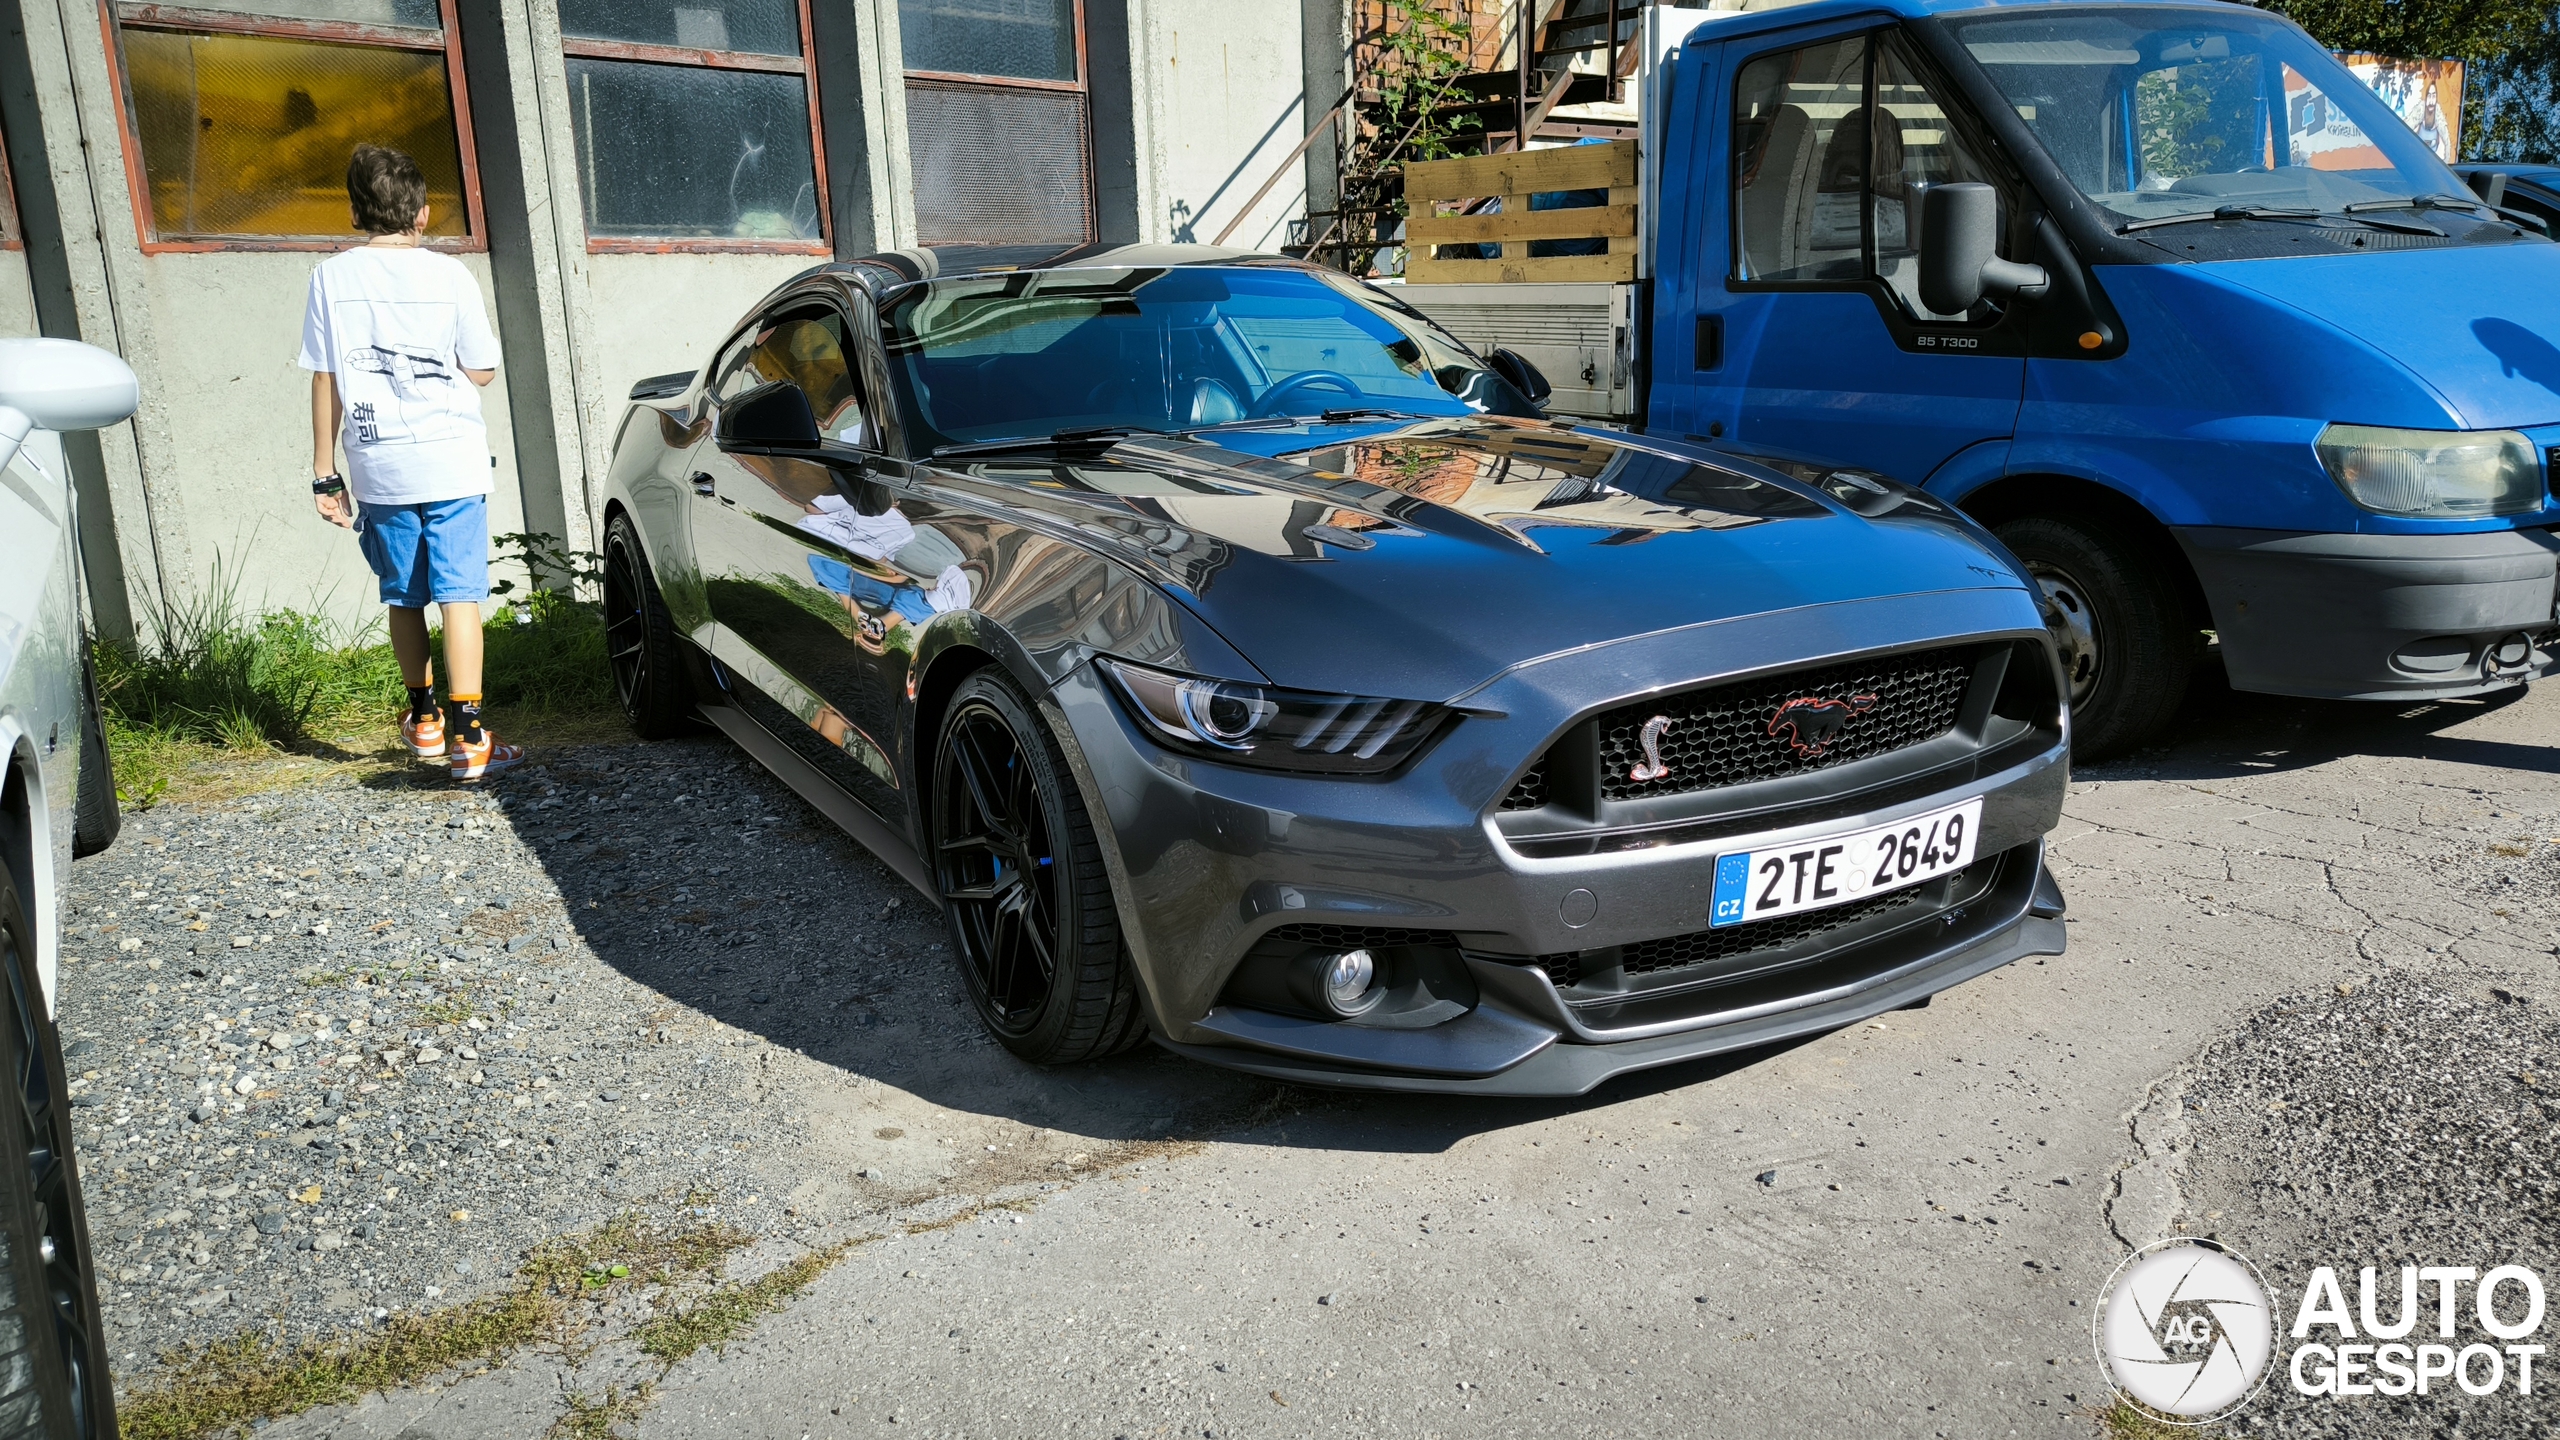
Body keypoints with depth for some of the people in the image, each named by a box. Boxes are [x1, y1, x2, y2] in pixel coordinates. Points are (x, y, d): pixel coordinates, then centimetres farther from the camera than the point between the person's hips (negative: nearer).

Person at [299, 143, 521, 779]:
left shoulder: (332, 277, 1)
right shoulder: (448, 275, -3)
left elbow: (325, 381, 2)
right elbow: (481, 372, 1)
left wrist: (325, 472, 6)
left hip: (380, 470, 2)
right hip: (453, 464, -2)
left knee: (403, 597, 16)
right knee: (459, 595, -3)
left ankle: (424, 719, 29)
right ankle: (467, 735, -10)